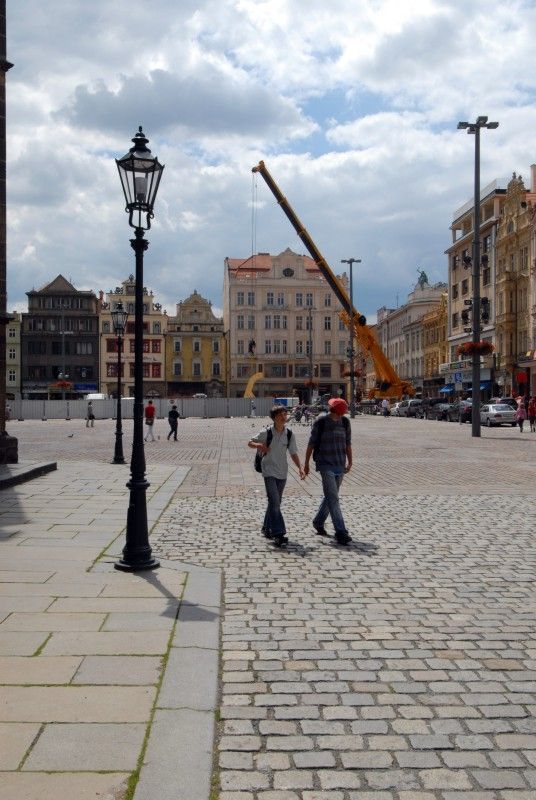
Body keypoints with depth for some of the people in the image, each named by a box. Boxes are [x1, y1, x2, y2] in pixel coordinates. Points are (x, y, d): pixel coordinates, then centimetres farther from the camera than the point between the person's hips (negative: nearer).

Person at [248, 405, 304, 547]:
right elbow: (250, 442, 2)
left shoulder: (289, 434, -1)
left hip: (282, 472, 4)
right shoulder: (267, 433, -9)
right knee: (274, 502, -13)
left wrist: (300, 467, -8)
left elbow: (293, 453, 5)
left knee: (276, 502, 13)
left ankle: (267, 528, 30)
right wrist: (259, 445, -20)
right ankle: (278, 533, -15)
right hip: (269, 471, -4)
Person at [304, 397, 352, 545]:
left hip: (340, 465, 5)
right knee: (333, 498, -11)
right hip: (326, 465, -5)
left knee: (330, 496, 16)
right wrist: (306, 463, 1)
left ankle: (318, 522, 34)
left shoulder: (345, 422, 5)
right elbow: (311, 443, -1)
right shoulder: (320, 422, -8)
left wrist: (349, 461, 6)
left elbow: (348, 443, 13)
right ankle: (341, 532, -12)